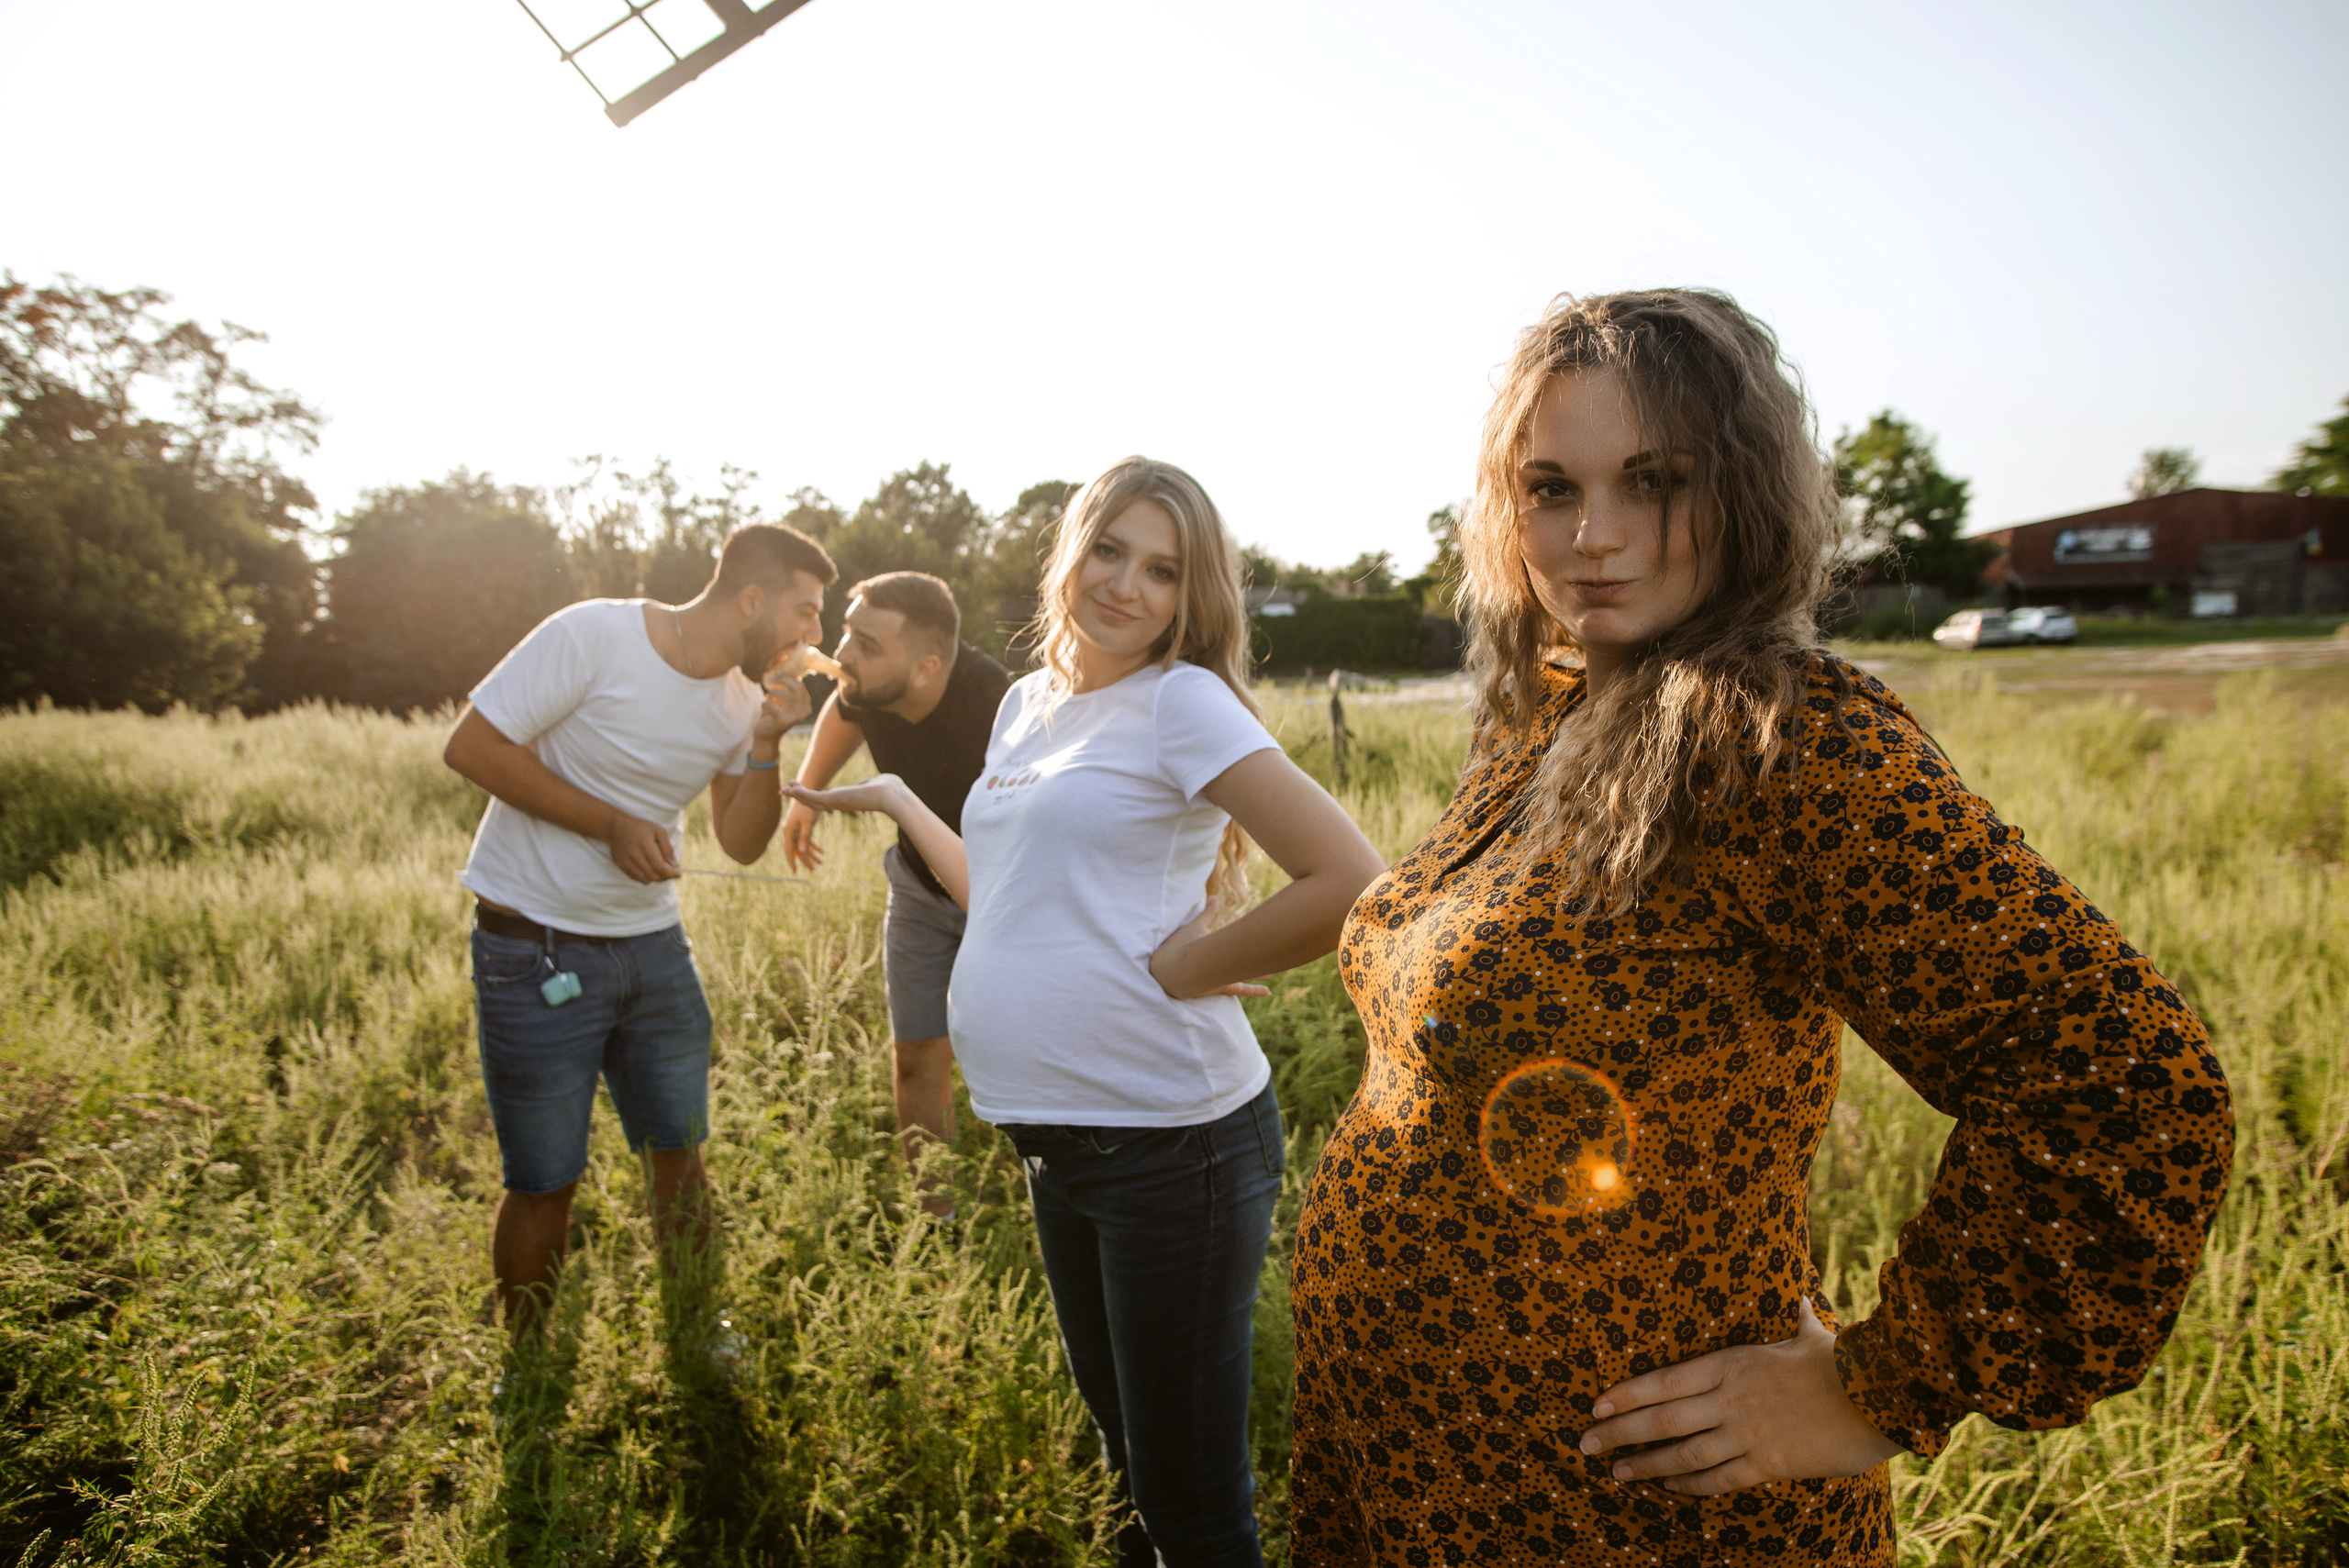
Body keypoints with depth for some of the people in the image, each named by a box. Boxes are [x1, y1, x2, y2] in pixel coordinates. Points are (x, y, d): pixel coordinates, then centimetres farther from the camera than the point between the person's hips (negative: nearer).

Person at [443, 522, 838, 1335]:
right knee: (546, 1184, 5)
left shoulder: (740, 696, 2)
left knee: (680, 1158, 13)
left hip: (652, 944, 6)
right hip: (537, 948, -6)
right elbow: (471, 745, -15)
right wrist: (610, 824, -18)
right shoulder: (593, 636, -17)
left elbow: (742, 842, 4)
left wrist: (767, 742, -12)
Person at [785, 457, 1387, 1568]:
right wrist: (895, 800, 24)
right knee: (1122, 1443, 25)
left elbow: (1349, 881, -21)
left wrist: (1182, 966, -15)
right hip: (1056, 1137, 8)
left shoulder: (1183, 701, -12)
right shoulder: (1027, 703, 12)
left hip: (1170, 1132, -7)